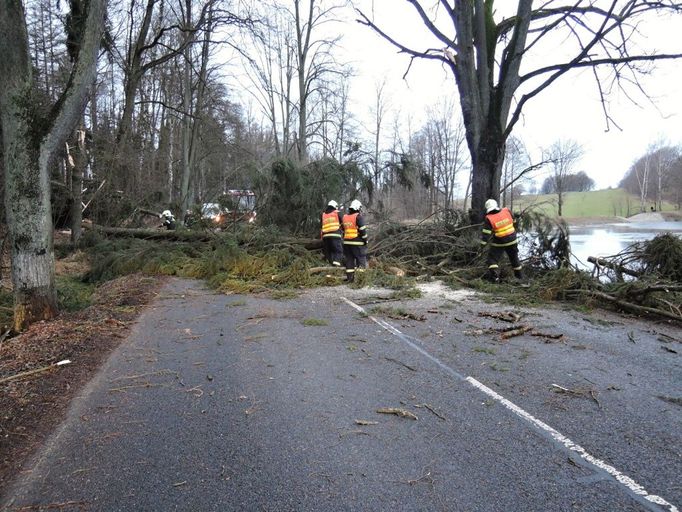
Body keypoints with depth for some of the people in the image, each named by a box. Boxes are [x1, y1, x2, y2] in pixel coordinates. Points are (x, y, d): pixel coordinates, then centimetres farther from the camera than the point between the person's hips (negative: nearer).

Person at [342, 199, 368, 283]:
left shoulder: (345, 217, 11)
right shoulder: (358, 216, -10)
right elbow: (362, 230, -13)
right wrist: (365, 240, -5)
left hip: (347, 242, 7)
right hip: (357, 243, -6)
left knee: (349, 260, 11)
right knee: (361, 260, 0)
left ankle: (350, 278, 13)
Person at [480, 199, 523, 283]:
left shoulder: (489, 219, -16)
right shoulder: (507, 211, -7)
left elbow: (486, 233, -15)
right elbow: (513, 221, 9)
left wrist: (483, 243, -9)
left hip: (499, 242, -4)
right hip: (512, 240, 4)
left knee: (493, 258, 5)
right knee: (514, 258, 22)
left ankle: (495, 276, -9)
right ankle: (519, 274, 36)